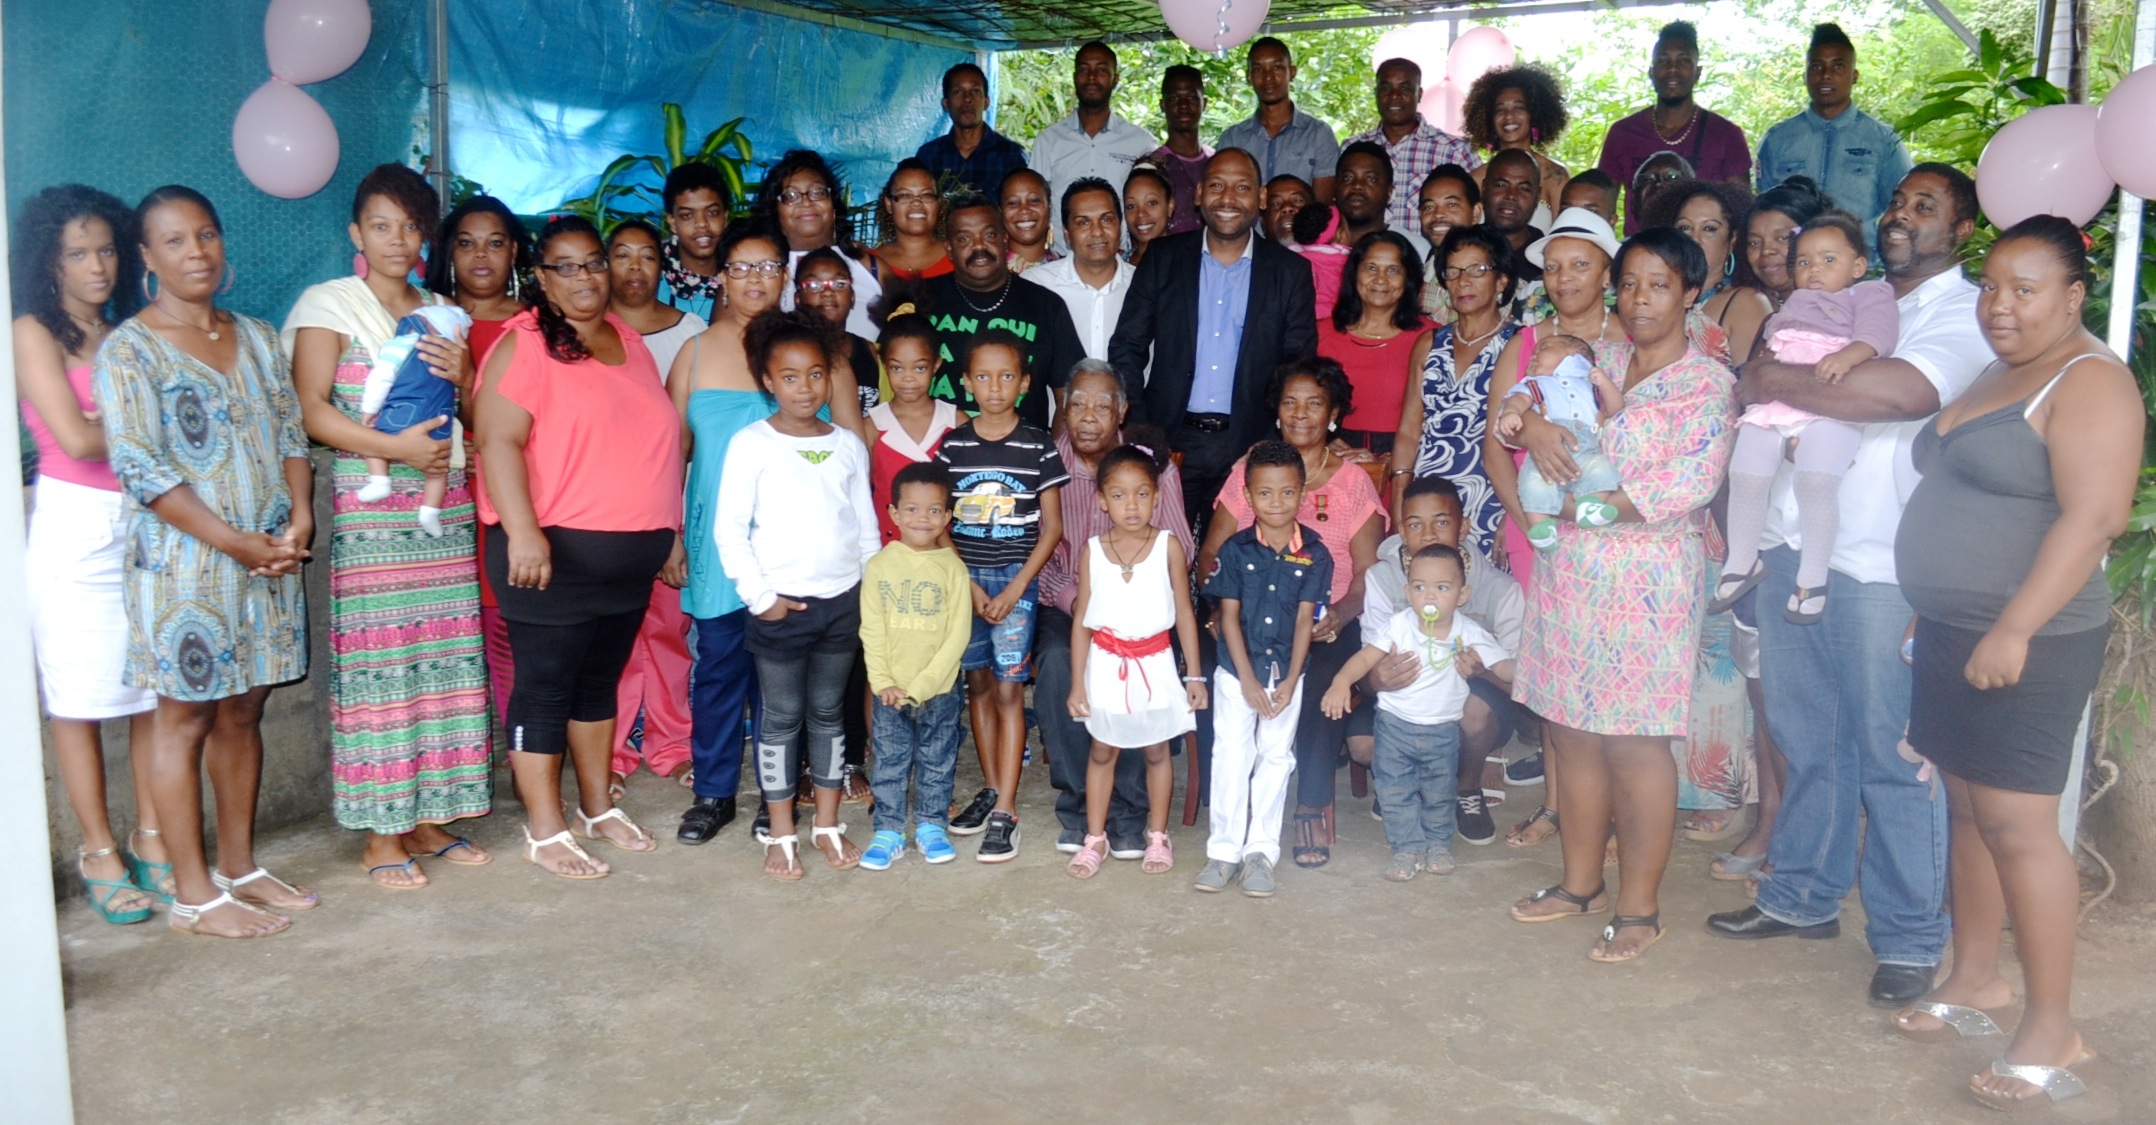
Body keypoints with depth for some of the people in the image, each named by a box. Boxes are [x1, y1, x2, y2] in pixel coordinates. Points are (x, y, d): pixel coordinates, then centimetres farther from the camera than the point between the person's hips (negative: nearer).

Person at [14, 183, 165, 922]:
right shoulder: (33, 333, -1)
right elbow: (76, 437, -12)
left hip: (146, 523, 5)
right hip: (74, 528, -4)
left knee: (156, 692, 4)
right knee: (79, 700, 1)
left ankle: (151, 839, 16)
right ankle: (99, 852, 11)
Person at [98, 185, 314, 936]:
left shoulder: (257, 338, 13)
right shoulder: (127, 351, -5)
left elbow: (292, 433, 12)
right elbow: (139, 468, -13)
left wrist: (301, 517, -6)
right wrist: (236, 542, -18)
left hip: (270, 556, 6)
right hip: (182, 563, -5)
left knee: (242, 711, 12)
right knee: (185, 718, 0)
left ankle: (238, 866, 23)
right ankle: (193, 895, 7)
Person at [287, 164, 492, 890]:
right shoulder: (330, 306, 2)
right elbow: (310, 410, -8)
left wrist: (463, 375, -3)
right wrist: (395, 447, -18)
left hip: (445, 506, 5)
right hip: (369, 507, -5)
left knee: (445, 660, 3)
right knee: (377, 663, -6)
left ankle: (428, 818, 14)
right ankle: (379, 835, 3)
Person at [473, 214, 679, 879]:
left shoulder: (630, 342, 14)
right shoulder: (525, 345, -8)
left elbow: (654, 446, 20)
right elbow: (498, 440, -17)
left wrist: (670, 534, 19)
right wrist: (522, 532, -26)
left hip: (630, 554, 7)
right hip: (554, 551, -7)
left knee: (601, 680, 16)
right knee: (546, 686, 1)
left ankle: (599, 808, 28)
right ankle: (545, 832, 10)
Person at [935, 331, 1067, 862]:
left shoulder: (1039, 446, -2)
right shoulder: (952, 446, 3)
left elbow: (1051, 526, -1)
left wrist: (1016, 587, -10)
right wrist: (968, 583, -6)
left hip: (1017, 577, -3)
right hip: (964, 576, 3)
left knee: (1009, 689, -6)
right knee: (978, 683, 11)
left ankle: (1005, 812, -4)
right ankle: (991, 788, 24)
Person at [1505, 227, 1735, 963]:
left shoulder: (1706, 382, -3)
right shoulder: (1597, 361, 15)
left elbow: (1692, 481, -15)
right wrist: (1532, 424, -11)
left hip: (1646, 579, -6)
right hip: (1568, 571, 6)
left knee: (1634, 741, -3)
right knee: (1572, 731, 9)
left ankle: (1638, 909, 8)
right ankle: (1581, 882, 24)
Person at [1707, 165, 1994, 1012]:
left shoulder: (1967, 314, -3)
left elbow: (1903, 392, -23)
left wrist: (1771, 382, -15)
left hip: (1880, 565, -6)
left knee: (1891, 754, 0)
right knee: (1806, 738, 14)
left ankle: (1909, 938, 11)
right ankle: (1804, 895, 28)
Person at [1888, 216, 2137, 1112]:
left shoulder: (2089, 382, -11)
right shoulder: (1994, 378, 17)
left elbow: (2093, 516, -22)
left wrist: (2013, 630, -27)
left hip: (2025, 643, -8)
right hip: (1952, 633, 9)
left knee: (2017, 824, -6)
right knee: (1966, 808, 14)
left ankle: (2052, 1030, 3)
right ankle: (1975, 977, 26)